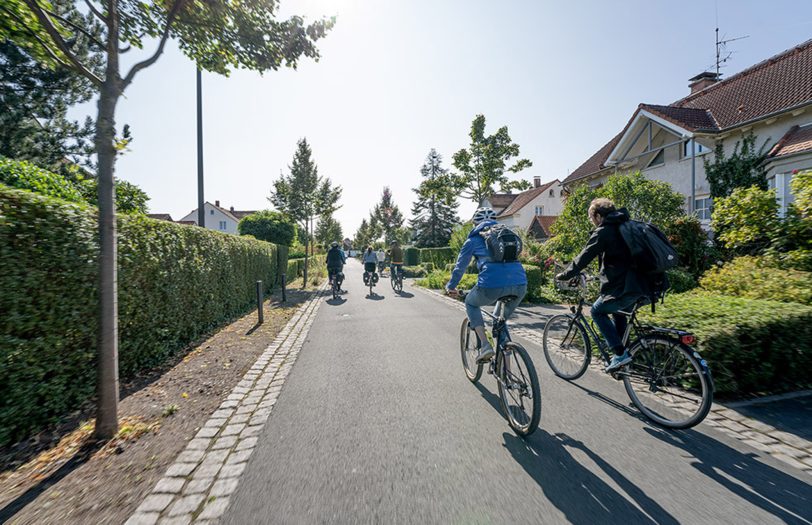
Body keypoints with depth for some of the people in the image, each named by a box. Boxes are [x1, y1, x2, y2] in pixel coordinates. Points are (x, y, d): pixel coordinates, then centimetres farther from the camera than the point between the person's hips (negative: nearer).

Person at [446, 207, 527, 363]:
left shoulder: (474, 239, 16)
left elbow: (460, 266, 22)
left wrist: (451, 287, 38)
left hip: (492, 286, -4)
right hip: (520, 285, 4)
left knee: (471, 303, 26)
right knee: (503, 320, 31)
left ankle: (485, 345, 10)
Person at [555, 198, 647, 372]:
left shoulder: (603, 232, -8)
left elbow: (584, 258, -9)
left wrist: (564, 275, 2)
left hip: (622, 288, -8)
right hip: (642, 285, 9)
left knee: (598, 311, 11)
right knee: (619, 312, 28)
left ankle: (620, 353, 6)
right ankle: (621, 352, 31)